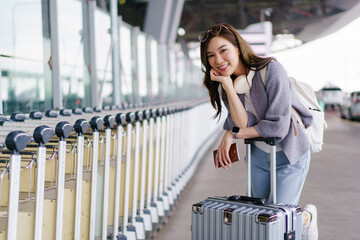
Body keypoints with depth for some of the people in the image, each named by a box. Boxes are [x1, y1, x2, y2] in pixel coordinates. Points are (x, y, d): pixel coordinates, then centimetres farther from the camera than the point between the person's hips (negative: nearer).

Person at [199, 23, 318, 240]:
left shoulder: (271, 70, -22)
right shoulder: (224, 86, -5)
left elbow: (278, 126, -27)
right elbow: (244, 124, -19)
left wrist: (232, 134, -20)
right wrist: (228, 86, -25)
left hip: (289, 156, -6)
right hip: (259, 156, 6)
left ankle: (307, 216, 28)